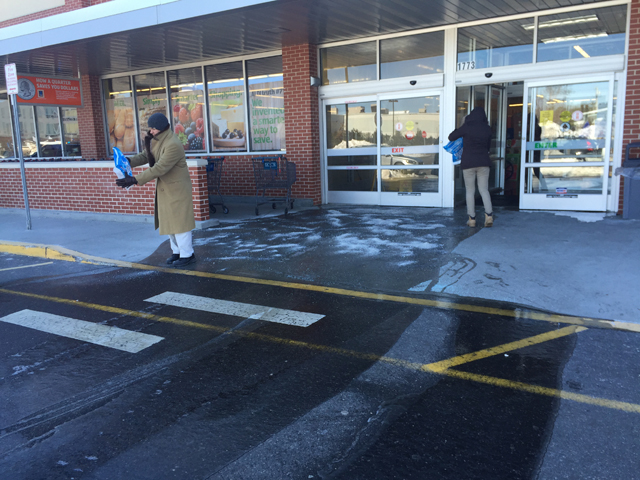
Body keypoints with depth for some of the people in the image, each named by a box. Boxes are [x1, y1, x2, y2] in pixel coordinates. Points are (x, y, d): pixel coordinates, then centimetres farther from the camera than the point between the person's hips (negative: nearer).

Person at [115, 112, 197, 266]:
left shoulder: (173, 145, -26)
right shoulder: (157, 140, 6)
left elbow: (159, 168, -29)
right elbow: (145, 155, 9)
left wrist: (135, 180, -30)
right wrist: (129, 161, -11)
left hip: (177, 189, -10)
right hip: (164, 188, 10)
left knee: (178, 220, -4)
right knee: (168, 221, 16)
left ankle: (187, 255, 7)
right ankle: (177, 251, 29)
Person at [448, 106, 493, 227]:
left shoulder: (466, 127, -7)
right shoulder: (487, 129, 4)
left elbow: (451, 137, 3)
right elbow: (488, 146, 15)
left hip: (468, 162, -2)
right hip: (484, 162, 3)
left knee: (470, 191, 5)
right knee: (484, 190, 8)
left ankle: (472, 218, 5)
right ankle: (489, 214, -8)